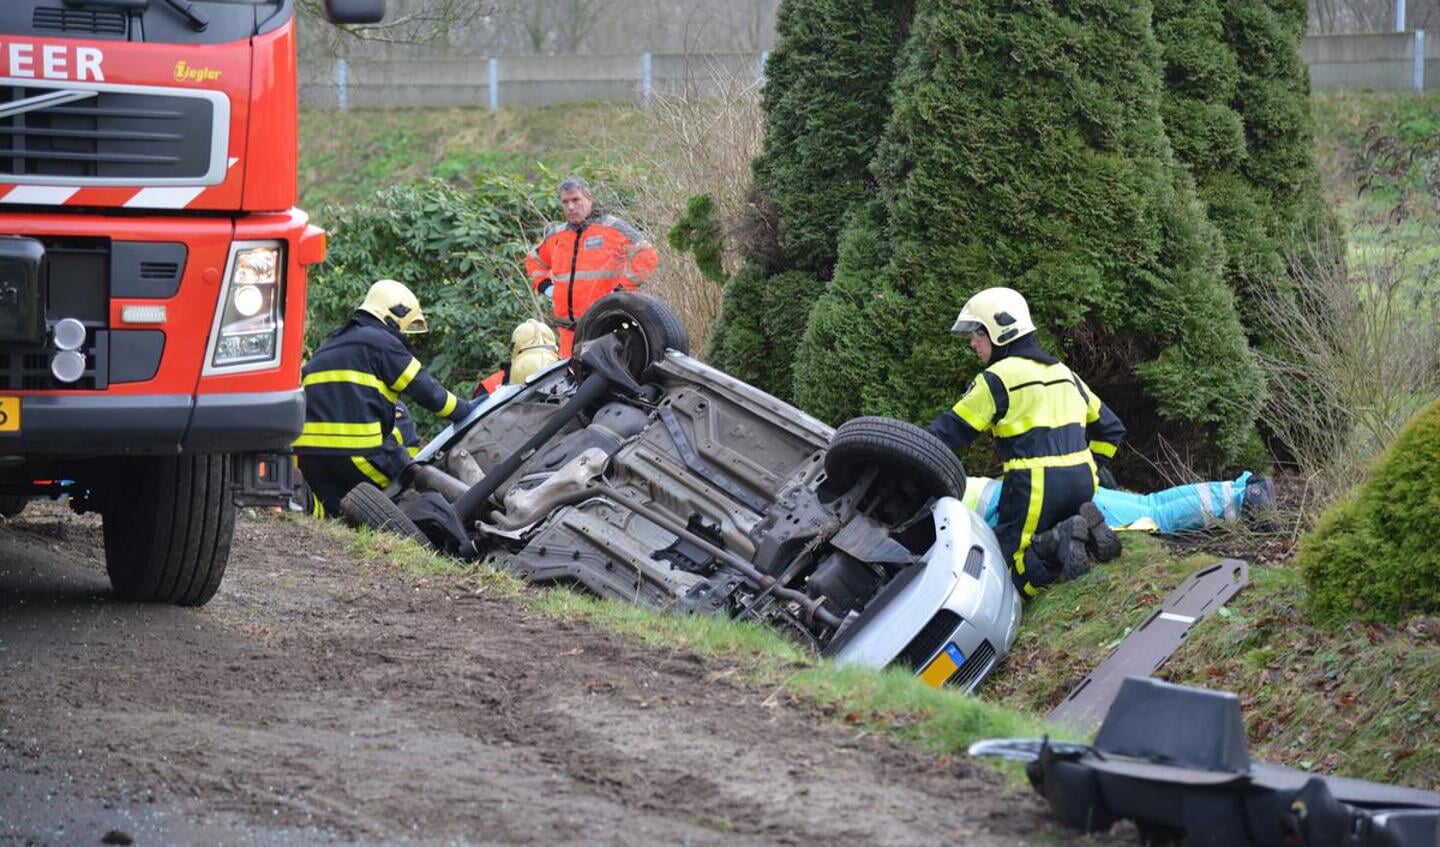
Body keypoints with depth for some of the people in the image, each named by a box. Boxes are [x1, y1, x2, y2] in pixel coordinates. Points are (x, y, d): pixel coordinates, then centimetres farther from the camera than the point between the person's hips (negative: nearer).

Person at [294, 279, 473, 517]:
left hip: (308, 452, 7)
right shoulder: (383, 342, 3)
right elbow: (425, 390, 3)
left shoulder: (327, 348, 28)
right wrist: (467, 412, 15)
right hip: (356, 451, -7)